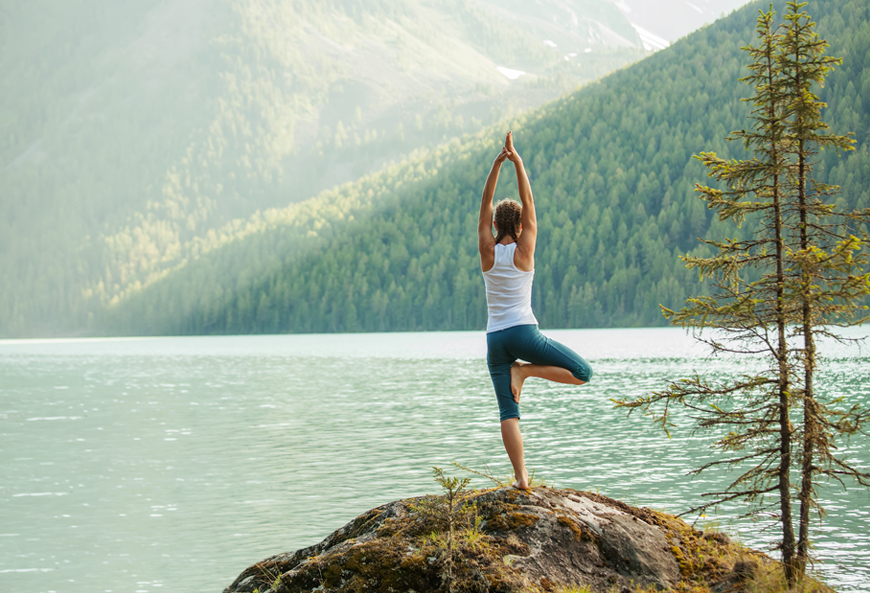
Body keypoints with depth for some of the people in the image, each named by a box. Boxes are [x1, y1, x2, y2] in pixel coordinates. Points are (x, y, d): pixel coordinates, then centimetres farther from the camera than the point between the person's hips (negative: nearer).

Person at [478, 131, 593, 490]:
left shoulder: (488, 252, 4)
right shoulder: (523, 251, -2)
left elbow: (485, 206, 8)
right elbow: (529, 202, 2)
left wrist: (497, 163, 5)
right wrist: (517, 162, 3)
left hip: (495, 339, 4)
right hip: (523, 332, -4)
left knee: (508, 413, 1)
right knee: (582, 373, 6)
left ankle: (521, 477, -9)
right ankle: (523, 370, -7)